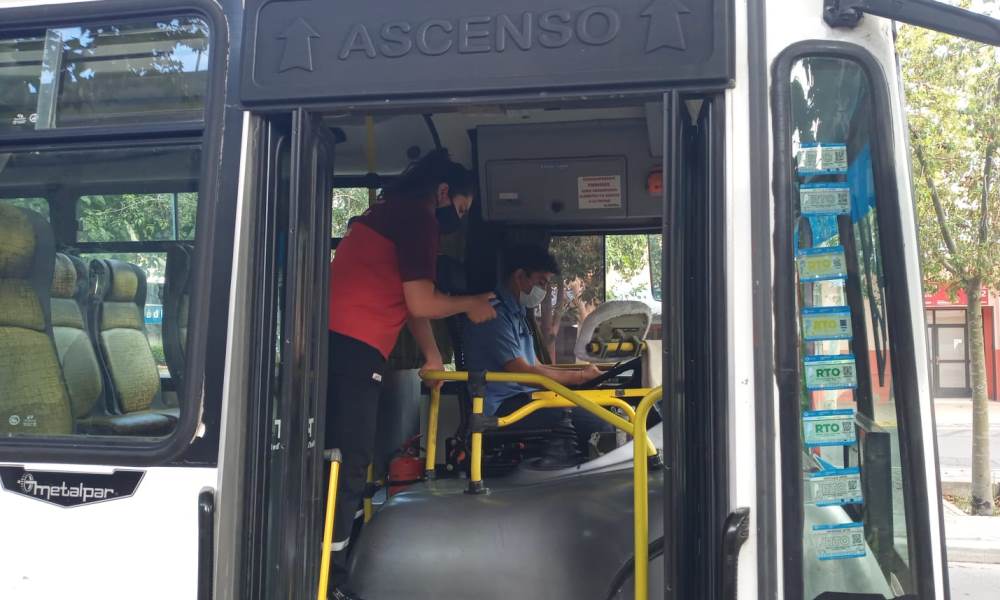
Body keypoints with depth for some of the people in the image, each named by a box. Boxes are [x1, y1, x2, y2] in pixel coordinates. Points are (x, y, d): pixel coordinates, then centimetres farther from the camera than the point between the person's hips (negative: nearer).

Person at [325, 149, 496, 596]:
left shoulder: (391, 211, 25)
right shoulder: (417, 216, -6)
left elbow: (408, 298, 27)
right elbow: (421, 304, -11)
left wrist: (432, 356, 28)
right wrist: (470, 305, 6)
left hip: (335, 341, 10)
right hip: (355, 347, -10)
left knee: (337, 455, 16)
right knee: (350, 460, -6)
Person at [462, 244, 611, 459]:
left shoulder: (516, 313, 21)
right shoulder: (495, 314, -12)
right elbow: (522, 372, -17)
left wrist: (580, 373, 6)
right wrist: (580, 376, -9)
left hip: (522, 397, 10)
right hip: (502, 406, -10)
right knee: (596, 422, -22)